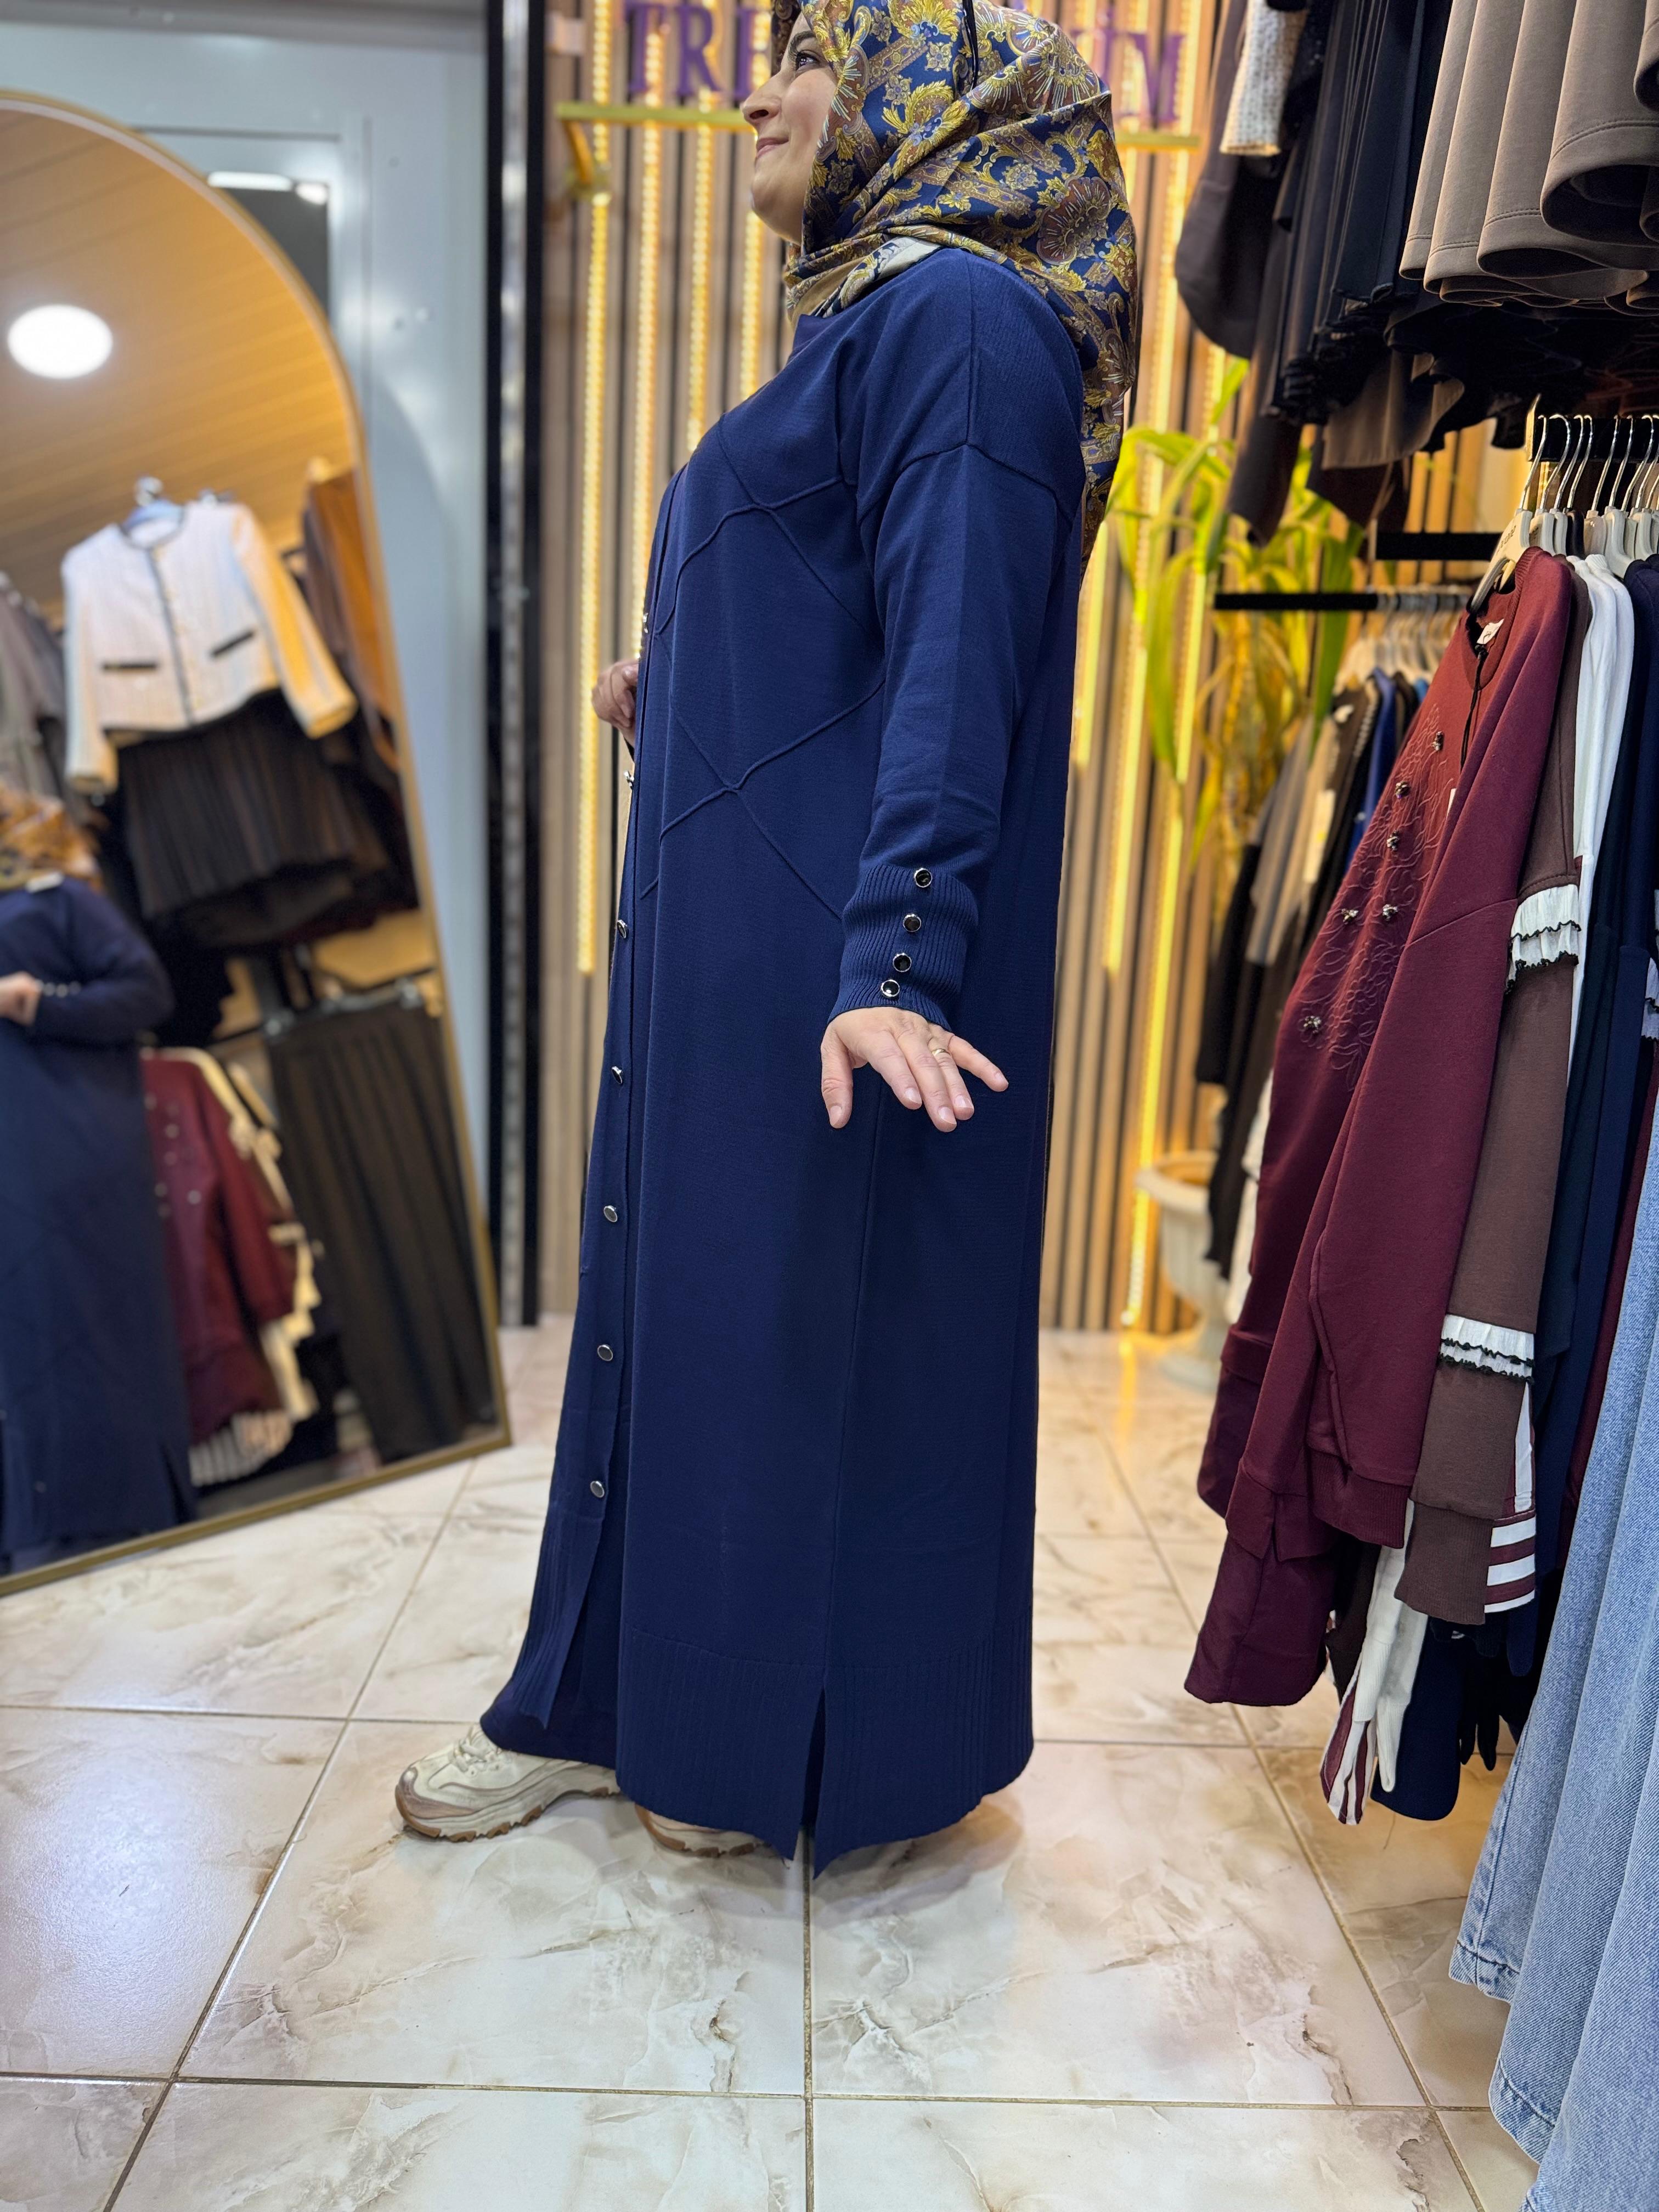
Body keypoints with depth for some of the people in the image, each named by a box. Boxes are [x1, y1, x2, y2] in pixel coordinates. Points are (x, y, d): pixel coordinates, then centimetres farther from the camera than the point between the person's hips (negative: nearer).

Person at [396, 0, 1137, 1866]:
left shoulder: (955, 313, -9)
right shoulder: (867, 320, 21)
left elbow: (955, 657, -21)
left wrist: (893, 959, -29)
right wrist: (675, 693, 37)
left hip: (822, 945, -10)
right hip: (726, 929, 10)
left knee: (813, 1317, 1)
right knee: (675, 1289, 13)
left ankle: (801, 1751, 23)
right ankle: (616, 1698, 30)